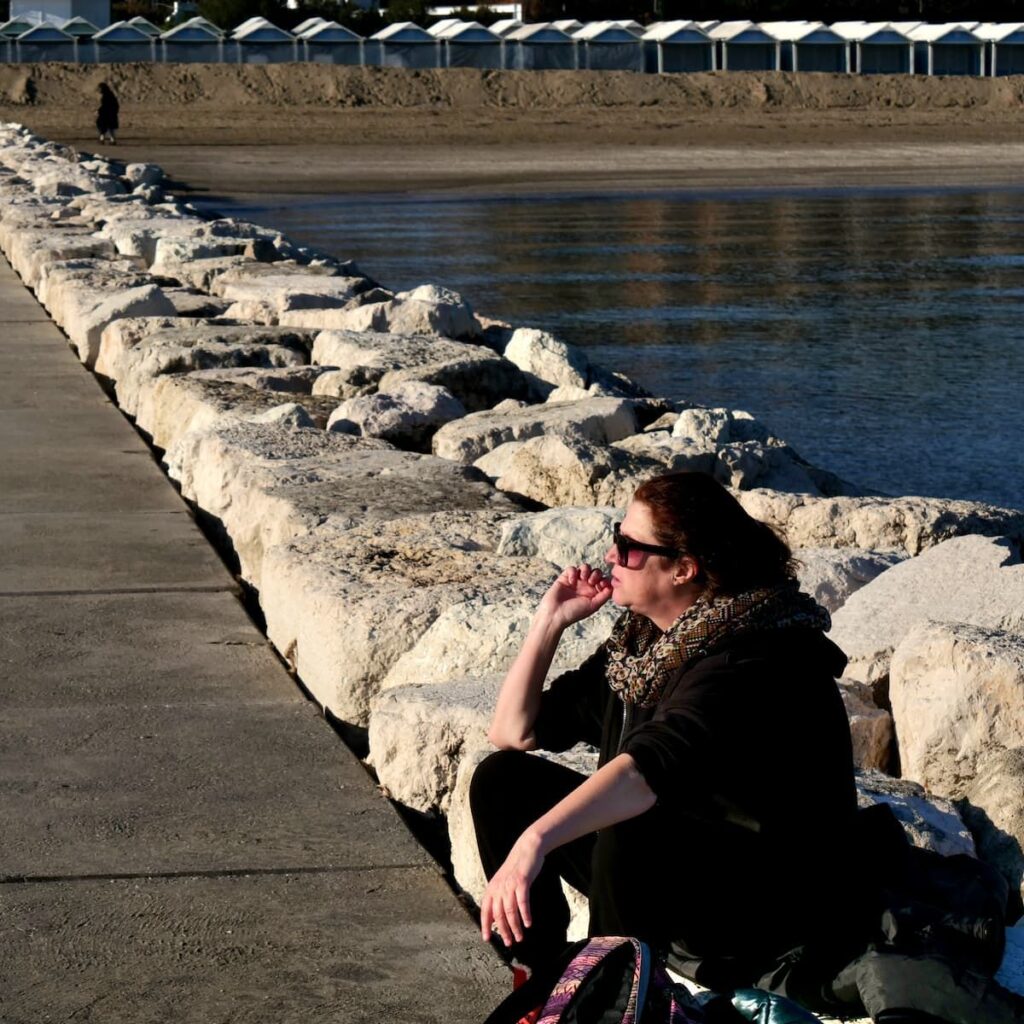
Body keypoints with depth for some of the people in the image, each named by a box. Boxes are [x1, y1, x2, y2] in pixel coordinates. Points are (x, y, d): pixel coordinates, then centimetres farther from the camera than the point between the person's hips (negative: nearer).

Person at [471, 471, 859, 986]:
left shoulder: (750, 658, -25)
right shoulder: (639, 639, 2)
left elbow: (651, 766, -43)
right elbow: (513, 732, 8)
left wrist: (536, 841, -54)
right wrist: (551, 620, -3)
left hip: (772, 901, -9)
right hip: (662, 861, 9)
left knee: (632, 830, -36)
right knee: (504, 778, 1)